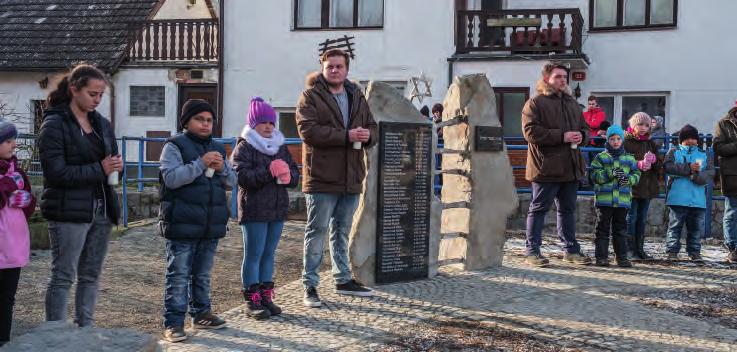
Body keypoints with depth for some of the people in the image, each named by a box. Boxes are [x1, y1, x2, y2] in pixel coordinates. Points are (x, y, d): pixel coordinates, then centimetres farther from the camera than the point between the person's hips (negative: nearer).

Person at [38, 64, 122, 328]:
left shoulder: (102, 124, 13)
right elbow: (55, 172, -15)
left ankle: (86, 328, 22)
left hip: (101, 210, 7)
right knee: (63, 277, -2)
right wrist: (99, 169, -17)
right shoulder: (54, 125, -7)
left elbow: (112, 159, 22)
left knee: (91, 276, 12)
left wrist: (116, 166, -3)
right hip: (69, 212, -7)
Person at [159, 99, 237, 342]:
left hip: (211, 225, 6)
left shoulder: (217, 148, 16)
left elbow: (231, 183, 15)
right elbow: (171, 178, -17)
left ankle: (201, 313, 28)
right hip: (182, 224, -6)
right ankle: (173, 322, 2)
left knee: (203, 274, 16)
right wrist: (201, 163, -23)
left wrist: (222, 169, -6)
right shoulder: (175, 146, -3)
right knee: (178, 276, -3)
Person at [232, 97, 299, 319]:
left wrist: (286, 175, -10)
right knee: (253, 254, -1)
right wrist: (269, 172, -23)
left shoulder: (280, 146, 15)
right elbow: (242, 176, -17)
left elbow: (295, 174, 13)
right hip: (254, 210, -6)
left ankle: (266, 297, 20)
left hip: (277, 209, 6)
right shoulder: (244, 147, -5)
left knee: (269, 253, 12)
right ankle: (252, 300, 5)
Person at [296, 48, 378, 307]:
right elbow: (308, 130, -19)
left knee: (342, 231, 17)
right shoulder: (310, 97, -5)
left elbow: (372, 128, 18)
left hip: (351, 177, 6)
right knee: (317, 231, -2)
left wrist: (367, 135, -8)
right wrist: (346, 136, -22)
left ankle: (343, 280, 29)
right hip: (321, 177, -6)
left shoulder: (357, 97, 15)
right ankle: (310, 286, 6)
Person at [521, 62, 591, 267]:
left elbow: (584, 127, 26)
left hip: (571, 167, 7)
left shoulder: (572, 103, 18)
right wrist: (562, 136, -19)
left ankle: (571, 249, 24)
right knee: (539, 208, -1)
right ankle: (532, 251, 6)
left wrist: (581, 136, 0)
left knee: (568, 209, 14)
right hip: (546, 167, -7)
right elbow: (531, 132, -16)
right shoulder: (535, 103, -6)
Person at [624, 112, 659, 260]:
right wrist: (639, 164, -24)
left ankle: (639, 249, 17)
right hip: (631, 185, -6)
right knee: (631, 217, -4)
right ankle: (630, 249, 1)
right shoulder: (626, 142, -6)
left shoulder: (650, 143, 15)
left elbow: (658, 165, 12)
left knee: (642, 218, 11)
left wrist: (653, 160, -9)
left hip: (647, 186, 6)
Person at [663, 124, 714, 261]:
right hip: (677, 197, -3)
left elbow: (710, 173, 3)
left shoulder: (704, 155, 15)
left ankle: (694, 251, 18)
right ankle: (672, 251, 5)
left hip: (698, 199, 3)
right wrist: (689, 168, -16)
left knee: (696, 227, 8)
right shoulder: (674, 152, 7)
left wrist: (697, 175, -17)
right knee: (675, 225, 0)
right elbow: (668, 167, -11)